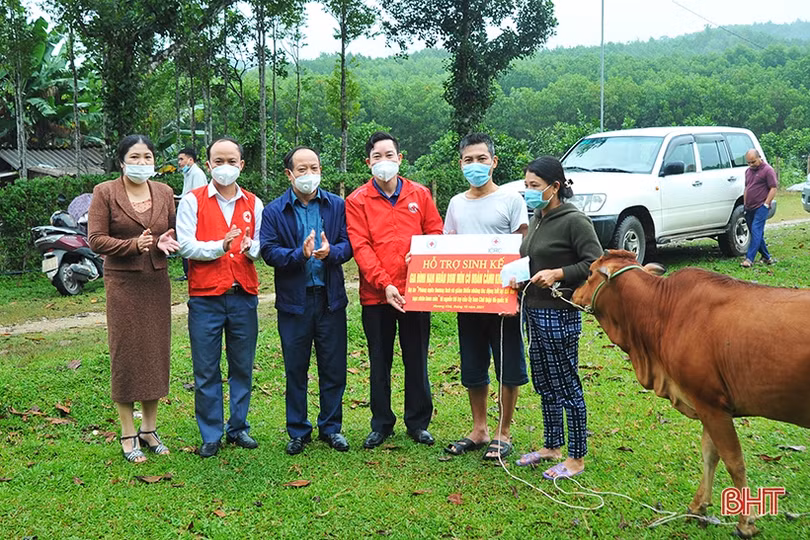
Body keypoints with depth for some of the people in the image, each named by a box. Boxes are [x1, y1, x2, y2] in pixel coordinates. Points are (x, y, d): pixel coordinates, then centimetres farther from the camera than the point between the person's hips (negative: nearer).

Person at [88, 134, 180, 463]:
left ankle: (149, 430, 21)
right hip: (123, 284, -4)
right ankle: (128, 436, 11)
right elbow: (95, 239, -9)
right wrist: (134, 245, -22)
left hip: (157, 282, 4)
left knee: (156, 353, 8)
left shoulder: (164, 192, 7)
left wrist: (166, 243, -9)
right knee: (126, 355, 0)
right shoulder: (105, 193, -4)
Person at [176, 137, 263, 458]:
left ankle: (238, 427, 24)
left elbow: (261, 247, 6)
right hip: (205, 297, -2)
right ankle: (211, 435, 14)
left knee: (242, 367, 10)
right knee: (206, 370, 3)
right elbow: (186, 246, -7)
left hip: (244, 295, 3)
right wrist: (220, 246, -20)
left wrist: (251, 247, -16)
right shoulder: (193, 201, 2)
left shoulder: (253, 204, 11)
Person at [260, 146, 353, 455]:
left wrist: (330, 252, -22)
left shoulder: (337, 206, 5)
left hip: (331, 298, 1)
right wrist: (300, 254, -24)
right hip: (293, 300, -1)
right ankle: (298, 431, 22)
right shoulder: (274, 211, 1)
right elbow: (268, 251, -9)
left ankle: (331, 427, 23)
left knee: (334, 368, 7)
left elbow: (348, 244, -1)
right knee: (295, 370, 8)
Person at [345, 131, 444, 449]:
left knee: (417, 359, 10)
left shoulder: (420, 195, 7)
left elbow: (436, 235, 8)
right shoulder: (357, 201, -1)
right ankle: (381, 424, 22)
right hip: (376, 294, -1)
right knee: (380, 361, 9)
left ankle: (418, 422, 23)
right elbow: (360, 247, -9)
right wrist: (384, 284, -19)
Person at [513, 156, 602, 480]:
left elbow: (595, 264, -17)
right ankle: (552, 446, 32)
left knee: (566, 386, 0)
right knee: (544, 384, 18)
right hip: (535, 311, 9)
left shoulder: (574, 220, -14)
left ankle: (576, 458, 12)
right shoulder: (538, 218, 12)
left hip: (560, 314, -9)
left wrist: (557, 274, -23)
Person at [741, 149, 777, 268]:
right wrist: (745, 204, 18)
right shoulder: (748, 171, 17)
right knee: (758, 234, 11)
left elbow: (773, 189, -10)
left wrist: (766, 204, -15)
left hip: (761, 208, -8)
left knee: (756, 232, -15)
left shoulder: (767, 170, -6)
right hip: (749, 208, 8)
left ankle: (749, 259, -22)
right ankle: (766, 257, 21)